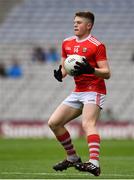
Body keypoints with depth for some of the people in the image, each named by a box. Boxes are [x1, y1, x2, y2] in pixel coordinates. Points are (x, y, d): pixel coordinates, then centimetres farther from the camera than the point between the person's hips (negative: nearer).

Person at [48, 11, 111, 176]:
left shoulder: (97, 45, -10)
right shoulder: (67, 43, 12)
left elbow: (107, 73, -13)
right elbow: (64, 67, 21)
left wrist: (90, 70, -32)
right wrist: (60, 74, -3)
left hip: (94, 91, -8)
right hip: (77, 92, 8)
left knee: (87, 124, -30)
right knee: (53, 123, 4)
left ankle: (94, 163, -45)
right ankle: (72, 158, 18)